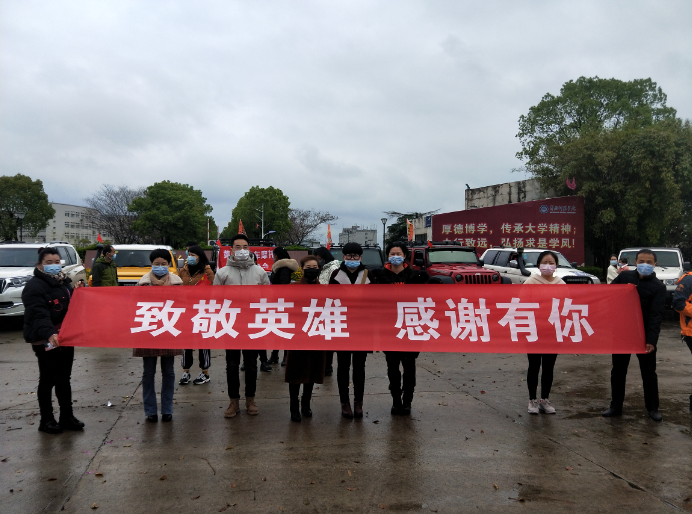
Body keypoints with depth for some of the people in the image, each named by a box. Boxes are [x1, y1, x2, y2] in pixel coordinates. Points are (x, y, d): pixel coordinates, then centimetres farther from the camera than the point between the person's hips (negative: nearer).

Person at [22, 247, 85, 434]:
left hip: (65, 338, 8)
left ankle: (67, 417, 20)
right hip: (46, 341, -7)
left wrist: (76, 292, 2)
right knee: (47, 380, 2)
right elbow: (39, 314, -28)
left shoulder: (64, 282, 13)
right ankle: (46, 420, 13)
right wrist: (49, 334, -42)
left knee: (64, 379, 13)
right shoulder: (35, 286, -14)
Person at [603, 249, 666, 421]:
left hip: (644, 335, -2)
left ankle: (652, 408, 22)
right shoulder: (624, 277, 1)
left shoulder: (658, 287, -7)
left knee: (649, 372, 8)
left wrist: (651, 340, -22)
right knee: (618, 371, 10)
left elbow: (656, 315, -14)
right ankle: (616, 406, 22)